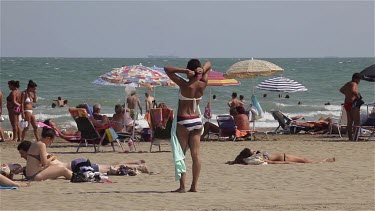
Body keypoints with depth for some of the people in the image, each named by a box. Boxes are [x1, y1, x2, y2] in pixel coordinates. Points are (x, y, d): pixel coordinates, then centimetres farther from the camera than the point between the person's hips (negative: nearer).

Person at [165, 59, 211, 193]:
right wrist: (203, 70, -10)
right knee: (196, 154, 5)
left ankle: (182, 186, -5)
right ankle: (194, 185, 6)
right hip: (197, 121, 5)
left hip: (183, 122, -5)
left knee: (180, 154, 0)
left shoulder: (184, 85, -16)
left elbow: (167, 69, -15)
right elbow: (208, 64, 12)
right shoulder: (203, 84, -3)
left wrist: (185, 71, -22)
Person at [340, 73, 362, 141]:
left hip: (346, 104, 9)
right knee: (356, 121, -10)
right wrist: (358, 96, -17)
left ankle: (350, 137, 12)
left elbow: (341, 90, 35)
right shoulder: (354, 84, -11)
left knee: (350, 122, 12)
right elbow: (353, 91, -31)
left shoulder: (347, 84, 18)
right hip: (353, 103, -9)